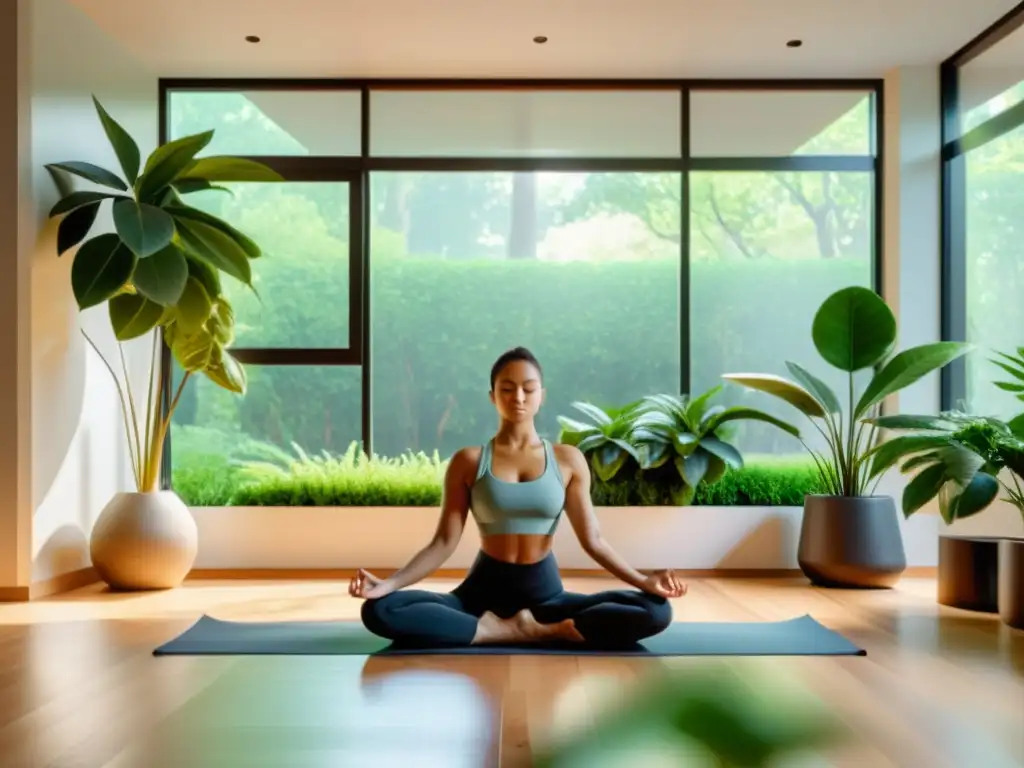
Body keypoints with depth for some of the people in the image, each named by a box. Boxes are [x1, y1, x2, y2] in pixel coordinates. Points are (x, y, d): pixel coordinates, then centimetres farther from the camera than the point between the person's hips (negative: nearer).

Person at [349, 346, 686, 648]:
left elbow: (592, 540, 1)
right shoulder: (468, 461, 1)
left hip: (546, 594, 1)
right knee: (380, 610, -27)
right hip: (484, 589, 0)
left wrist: (643, 581, -14)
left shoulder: (568, 460, 3)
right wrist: (388, 583, -17)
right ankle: (510, 631, -22)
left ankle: (532, 630, -18)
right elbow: (445, 541, -2)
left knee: (655, 610, -23)